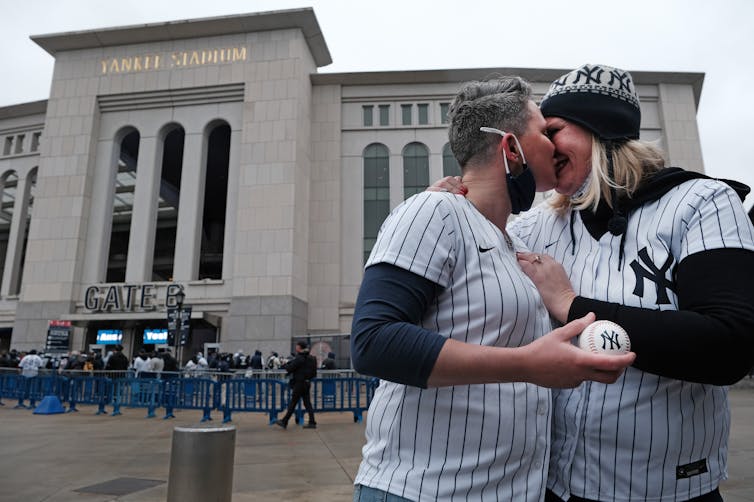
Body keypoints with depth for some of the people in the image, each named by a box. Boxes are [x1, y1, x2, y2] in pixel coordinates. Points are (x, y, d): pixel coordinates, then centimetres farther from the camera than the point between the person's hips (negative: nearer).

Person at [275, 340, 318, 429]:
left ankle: (284, 422, 10)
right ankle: (312, 422, 7)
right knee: (307, 403, 9)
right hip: (307, 383, 8)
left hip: (299, 383, -8)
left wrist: (285, 366, 8)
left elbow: (290, 369, -16)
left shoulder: (299, 358, -16)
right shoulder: (310, 357, 11)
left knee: (292, 403, 1)